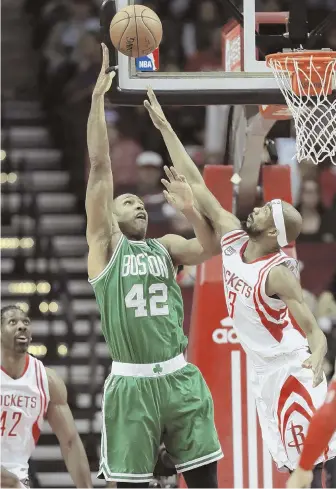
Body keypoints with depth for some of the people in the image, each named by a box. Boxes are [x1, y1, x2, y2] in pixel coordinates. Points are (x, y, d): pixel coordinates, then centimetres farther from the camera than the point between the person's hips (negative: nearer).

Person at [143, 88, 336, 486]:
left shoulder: (279, 273, -20)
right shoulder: (233, 240, -1)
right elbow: (198, 186, 1)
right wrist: (163, 126, -1)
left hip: (292, 371, -8)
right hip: (263, 372, 8)